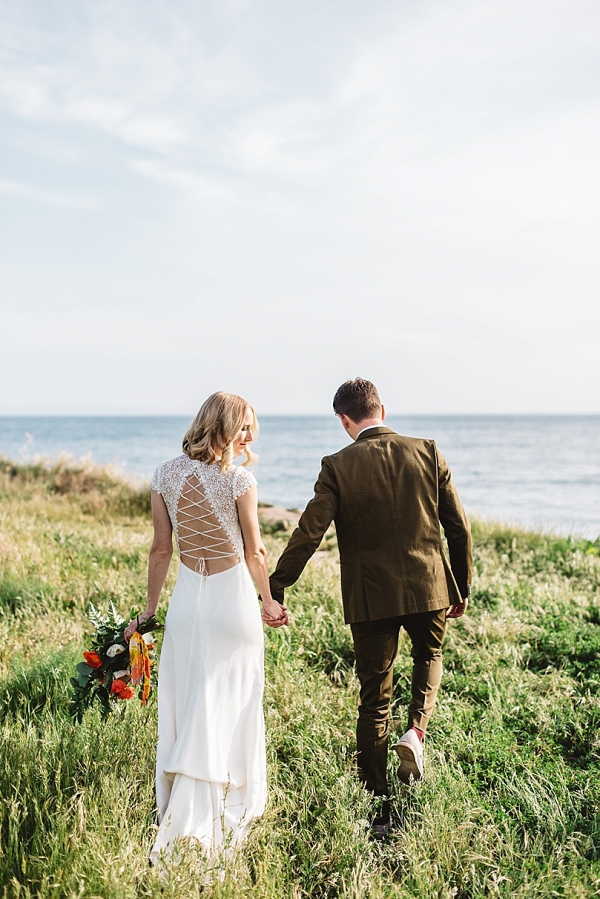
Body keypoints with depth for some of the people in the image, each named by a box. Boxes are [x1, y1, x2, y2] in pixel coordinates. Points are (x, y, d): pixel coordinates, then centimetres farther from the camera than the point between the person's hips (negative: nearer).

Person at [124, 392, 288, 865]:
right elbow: (254, 552, -4)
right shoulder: (239, 480, -12)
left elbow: (161, 549, 3)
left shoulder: (165, 474, -1)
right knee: (230, 710, 7)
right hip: (232, 597, -4)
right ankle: (223, 820, 9)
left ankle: (182, 820, 24)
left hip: (188, 600, 4)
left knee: (184, 709, 13)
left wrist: (149, 610, 12)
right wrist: (269, 602, 12)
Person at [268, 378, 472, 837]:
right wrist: (462, 588, 12)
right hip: (429, 588, 2)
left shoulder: (338, 467, -8)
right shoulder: (428, 453, -2)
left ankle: (378, 813, 18)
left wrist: (275, 591, -6)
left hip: (372, 597, -1)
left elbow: (308, 534, -13)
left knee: (374, 701, 11)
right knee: (429, 657, 32)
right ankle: (416, 731, 6)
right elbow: (459, 527, 0)